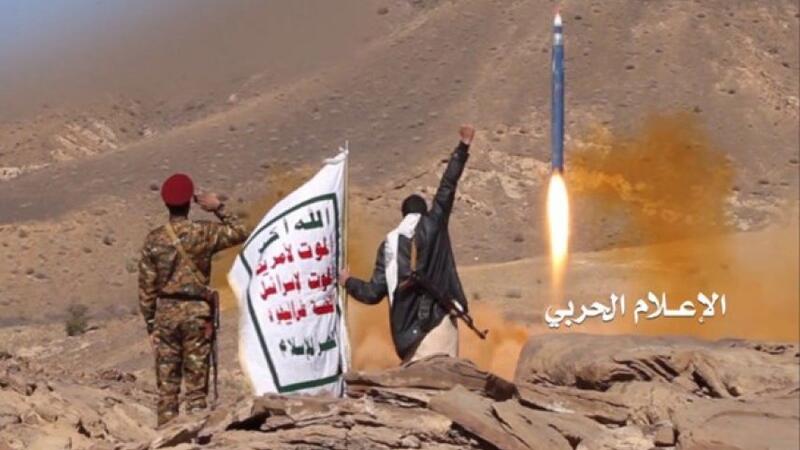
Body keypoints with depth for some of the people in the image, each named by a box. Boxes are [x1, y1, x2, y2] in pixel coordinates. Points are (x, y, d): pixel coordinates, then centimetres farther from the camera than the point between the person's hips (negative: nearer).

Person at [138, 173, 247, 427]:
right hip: (197, 311, -2)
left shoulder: (154, 239, 0)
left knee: (167, 384, 7)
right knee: (196, 384, 3)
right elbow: (239, 233, 9)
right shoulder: (203, 233, -6)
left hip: (165, 313, 2)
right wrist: (220, 209, 11)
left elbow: (146, 285, 2)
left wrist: (150, 322, 9)